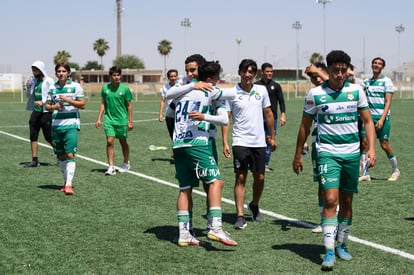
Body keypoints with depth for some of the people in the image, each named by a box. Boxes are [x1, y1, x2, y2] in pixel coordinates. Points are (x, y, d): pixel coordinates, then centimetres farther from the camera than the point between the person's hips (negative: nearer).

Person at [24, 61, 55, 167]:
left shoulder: (49, 81, -9)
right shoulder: (33, 80, 9)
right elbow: (29, 96, 18)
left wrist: (43, 102, -26)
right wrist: (28, 87, 0)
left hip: (46, 112, -6)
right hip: (35, 111, 6)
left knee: (49, 137, 0)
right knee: (33, 136, 3)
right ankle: (34, 160, 9)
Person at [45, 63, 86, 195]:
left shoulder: (75, 86, 0)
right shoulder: (52, 88, 10)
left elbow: (82, 104, -3)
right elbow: (47, 106, 15)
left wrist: (68, 100, -15)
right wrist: (54, 107, -7)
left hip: (71, 125, -4)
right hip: (56, 125, 4)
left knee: (70, 154, -13)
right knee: (61, 155, 9)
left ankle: (69, 185, -15)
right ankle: (66, 181, 23)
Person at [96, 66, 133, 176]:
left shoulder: (125, 89, -4)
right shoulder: (105, 88, 3)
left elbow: (129, 105, 0)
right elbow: (103, 104, 11)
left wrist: (130, 121, -2)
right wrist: (99, 119, 6)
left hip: (122, 119, -1)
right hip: (109, 119, 1)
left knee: (123, 142, 10)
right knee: (110, 142, -9)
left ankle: (126, 164, 29)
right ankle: (111, 167, -7)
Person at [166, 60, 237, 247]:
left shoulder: (181, 91, 17)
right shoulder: (210, 91, 3)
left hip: (177, 144, 7)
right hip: (196, 143, -7)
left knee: (185, 188, 10)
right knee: (215, 182, -7)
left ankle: (184, 233, 8)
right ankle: (215, 227, -19)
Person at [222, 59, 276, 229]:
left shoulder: (261, 90, 4)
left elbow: (268, 114, 14)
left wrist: (272, 137, 14)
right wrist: (225, 143, -11)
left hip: (259, 142, 3)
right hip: (240, 142, -3)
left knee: (260, 177, 9)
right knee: (240, 178, -6)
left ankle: (254, 205, 34)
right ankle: (240, 216, -5)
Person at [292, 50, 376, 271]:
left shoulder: (356, 91, 2)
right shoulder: (315, 94, -4)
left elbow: (368, 121, 7)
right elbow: (305, 126, 6)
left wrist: (371, 148, -5)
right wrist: (298, 155, 9)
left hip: (352, 153, 3)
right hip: (327, 153, -3)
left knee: (346, 201, 11)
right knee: (330, 199, -15)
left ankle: (341, 244, 27)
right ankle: (329, 251, -14)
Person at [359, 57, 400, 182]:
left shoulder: (387, 81, -3)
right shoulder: (367, 82, 11)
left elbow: (388, 102, -8)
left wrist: (382, 119, -16)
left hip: (382, 117, -4)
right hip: (369, 116, 4)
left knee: (384, 145, -2)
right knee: (365, 143, -4)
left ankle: (395, 170, 19)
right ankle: (365, 174, 1)